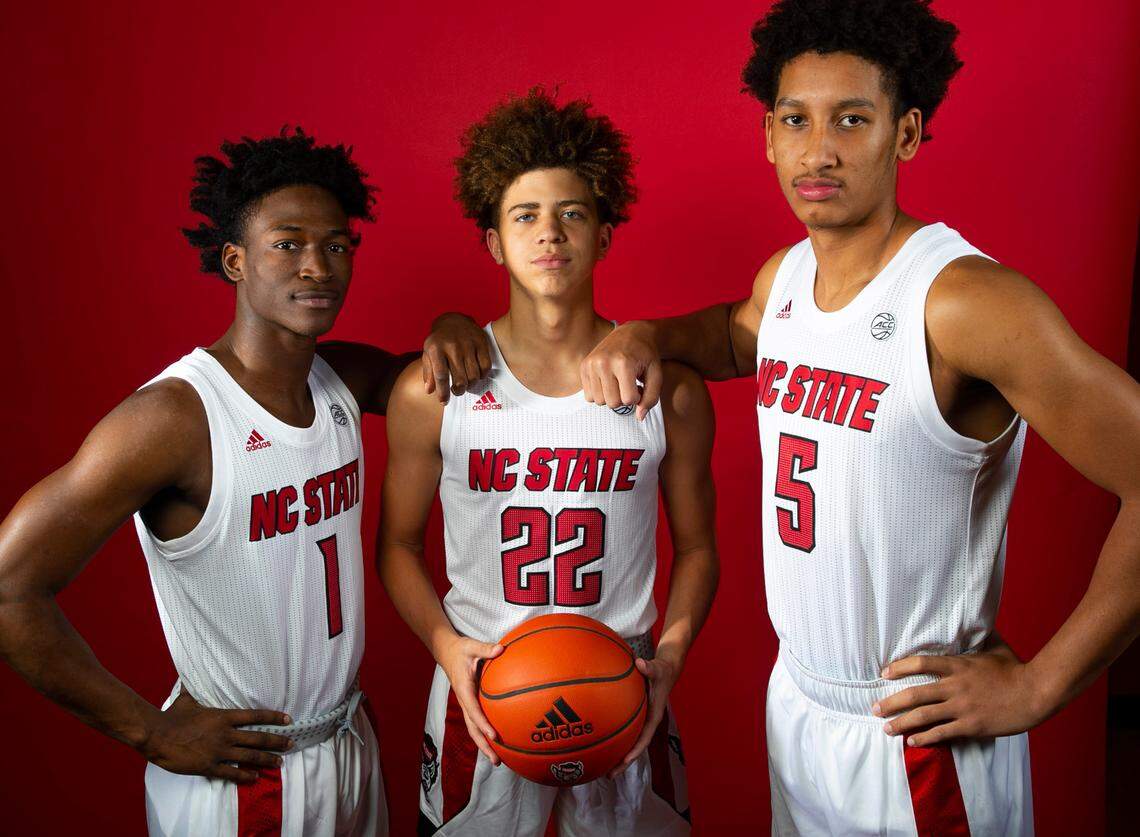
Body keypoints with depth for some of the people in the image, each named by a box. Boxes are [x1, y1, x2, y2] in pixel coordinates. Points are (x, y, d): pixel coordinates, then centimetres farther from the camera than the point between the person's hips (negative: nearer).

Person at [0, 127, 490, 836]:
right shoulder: (175, 417, -23)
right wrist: (152, 732, -16)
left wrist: (451, 332, -7)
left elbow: (430, 379, 17)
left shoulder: (347, 378, -2)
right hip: (234, 773, -6)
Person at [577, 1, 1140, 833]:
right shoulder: (784, 274, 0)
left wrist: (1037, 686, -18)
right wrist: (644, 337, 2)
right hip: (795, 701, 7)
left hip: (919, 733, -7)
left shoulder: (969, 300, -23)